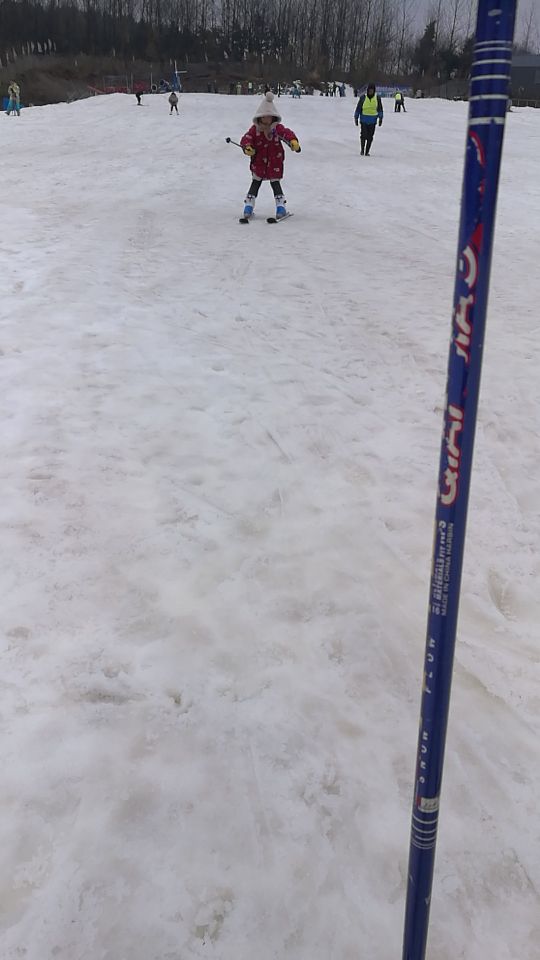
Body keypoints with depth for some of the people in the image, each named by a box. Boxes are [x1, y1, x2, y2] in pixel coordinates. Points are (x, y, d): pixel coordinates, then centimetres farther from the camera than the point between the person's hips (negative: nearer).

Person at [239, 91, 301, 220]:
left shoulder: (277, 128, -7)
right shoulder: (255, 129, -4)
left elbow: (287, 133, -21)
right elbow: (246, 138, -10)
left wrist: (293, 141, -42)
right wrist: (247, 147, -33)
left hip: (274, 162, -1)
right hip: (259, 162, 1)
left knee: (275, 183, 2)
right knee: (256, 183, 6)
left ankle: (281, 206, 9)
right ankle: (248, 206, 11)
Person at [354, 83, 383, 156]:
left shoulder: (377, 97, 1)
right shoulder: (363, 97, -4)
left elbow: (380, 108, 10)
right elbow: (358, 107, 4)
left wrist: (380, 118, 5)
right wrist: (356, 117, 4)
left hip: (373, 120, 2)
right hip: (364, 119, -1)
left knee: (370, 137, 0)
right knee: (363, 135, -10)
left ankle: (367, 151, 11)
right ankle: (362, 149, 12)